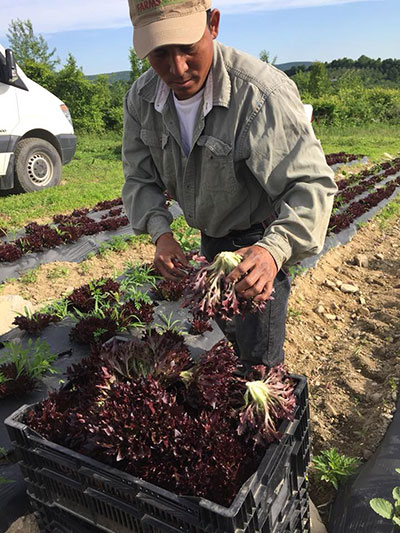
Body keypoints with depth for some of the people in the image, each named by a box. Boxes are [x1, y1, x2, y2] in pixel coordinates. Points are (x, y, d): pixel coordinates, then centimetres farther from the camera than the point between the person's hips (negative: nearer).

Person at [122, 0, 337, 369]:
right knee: (226, 327, 28)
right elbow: (140, 178, -5)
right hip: (211, 234, 7)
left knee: (258, 357, -1)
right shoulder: (142, 98, -13)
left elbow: (311, 185, -35)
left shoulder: (262, 94, -32)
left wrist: (274, 250, -53)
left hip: (259, 239, -6)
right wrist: (161, 232, -23)